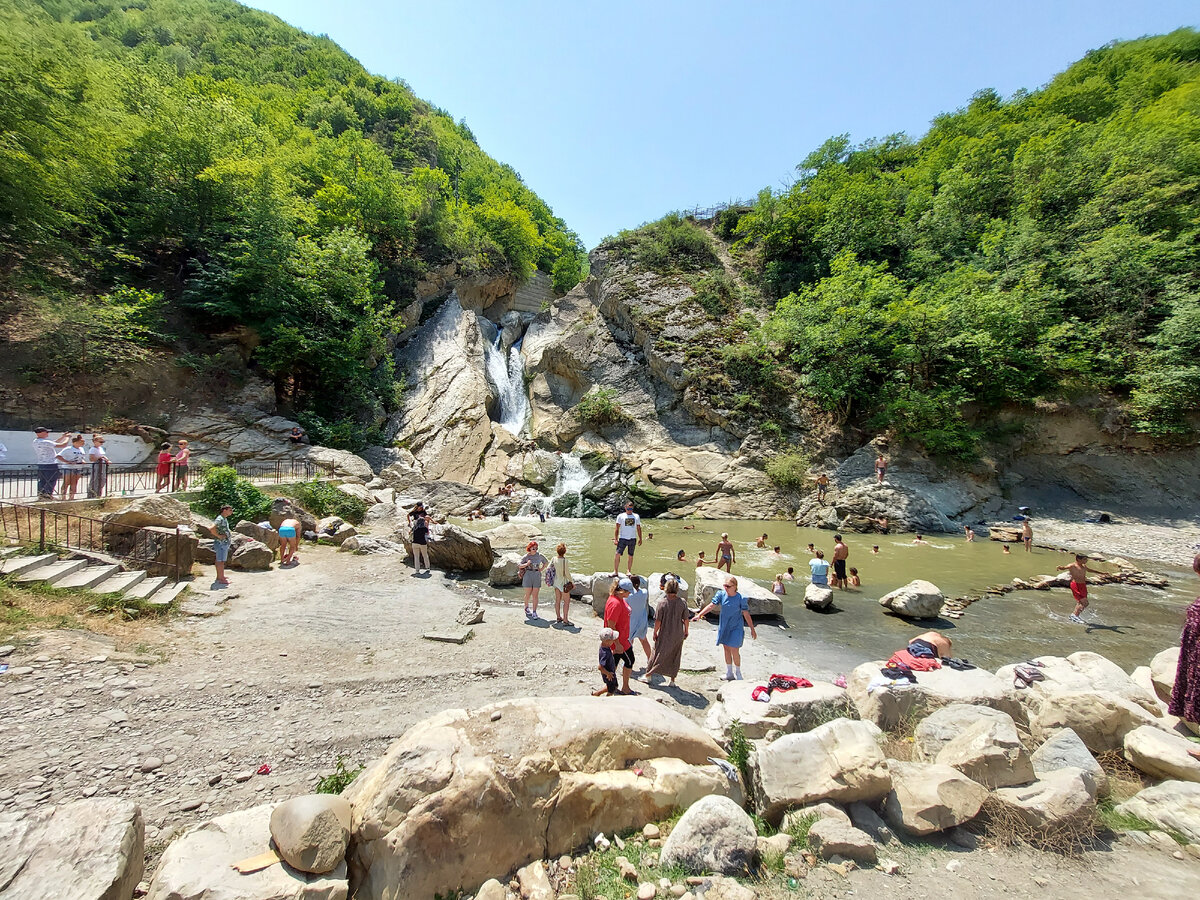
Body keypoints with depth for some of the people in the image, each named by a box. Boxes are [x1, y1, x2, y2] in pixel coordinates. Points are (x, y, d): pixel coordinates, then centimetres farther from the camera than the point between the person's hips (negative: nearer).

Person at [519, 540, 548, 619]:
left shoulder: (539, 555, 2)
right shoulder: (526, 556, -3)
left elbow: (546, 562, 18)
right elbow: (519, 566, -3)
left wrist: (541, 569, 7)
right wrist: (527, 564, -19)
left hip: (537, 576, 1)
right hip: (528, 575, -1)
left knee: (535, 595, -1)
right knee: (528, 594, 6)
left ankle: (534, 612, 5)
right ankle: (526, 608, 31)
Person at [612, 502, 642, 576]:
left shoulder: (636, 516, 11)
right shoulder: (621, 516, 3)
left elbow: (638, 528, 15)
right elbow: (617, 528, 1)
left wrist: (640, 538, 9)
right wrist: (615, 539, -7)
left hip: (632, 539, 2)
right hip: (622, 538, -2)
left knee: (631, 556, 5)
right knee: (618, 554, -10)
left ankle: (628, 571, 15)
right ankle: (615, 571, -3)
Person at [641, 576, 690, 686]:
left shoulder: (662, 602, -18)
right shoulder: (683, 602, -11)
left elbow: (658, 621, -14)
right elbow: (686, 619, -2)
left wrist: (655, 633, 1)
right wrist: (686, 631, 13)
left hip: (664, 635, -2)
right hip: (678, 635, 2)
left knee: (658, 654, 14)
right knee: (675, 657, 16)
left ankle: (648, 675, 26)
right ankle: (672, 680, 25)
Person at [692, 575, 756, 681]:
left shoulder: (740, 598, -14)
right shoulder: (721, 594, -7)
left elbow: (746, 614, -7)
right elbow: (711, 605, -13)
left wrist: (752, 629, -2)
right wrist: (699, 615, -24)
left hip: (736, 628, -4)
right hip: (724, 627, 4)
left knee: (734, 650, -5)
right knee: (726, 649, 14)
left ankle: (738, 673, 19)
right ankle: (729, 673, 30)